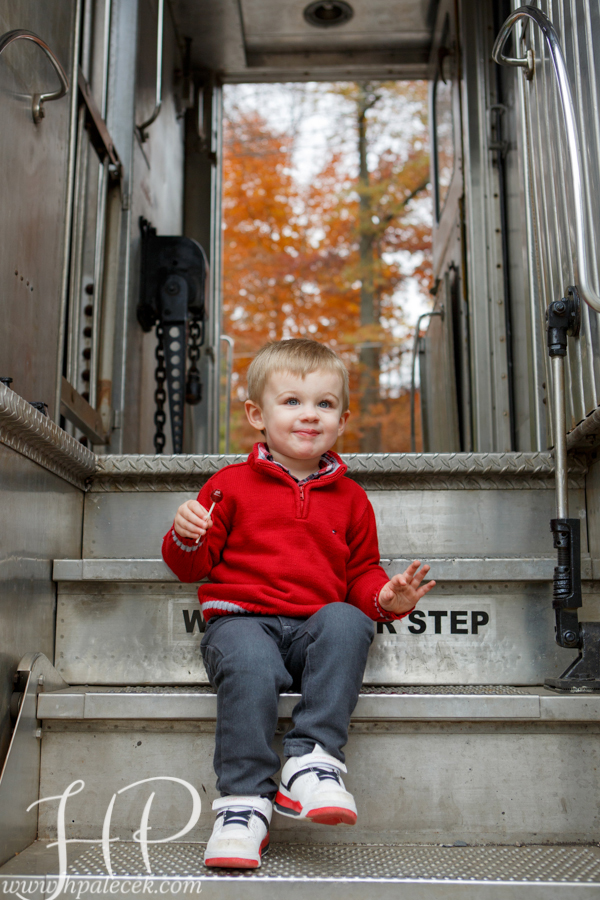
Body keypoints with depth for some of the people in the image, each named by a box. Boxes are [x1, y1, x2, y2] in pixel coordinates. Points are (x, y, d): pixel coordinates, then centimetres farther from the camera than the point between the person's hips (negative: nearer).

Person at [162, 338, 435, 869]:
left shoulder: (350, 499, 16)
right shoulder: (232, 485, 9)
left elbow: (362, 574, 20)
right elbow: (193, 567, 10)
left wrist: (386, 597, -3)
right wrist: (186, 538, -13)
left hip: (316, 627, 3)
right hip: (242, 620, -2)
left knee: (347, 621, -30)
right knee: (250, 666, -34)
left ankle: (314, 760, -27)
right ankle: (244, 802, -22)